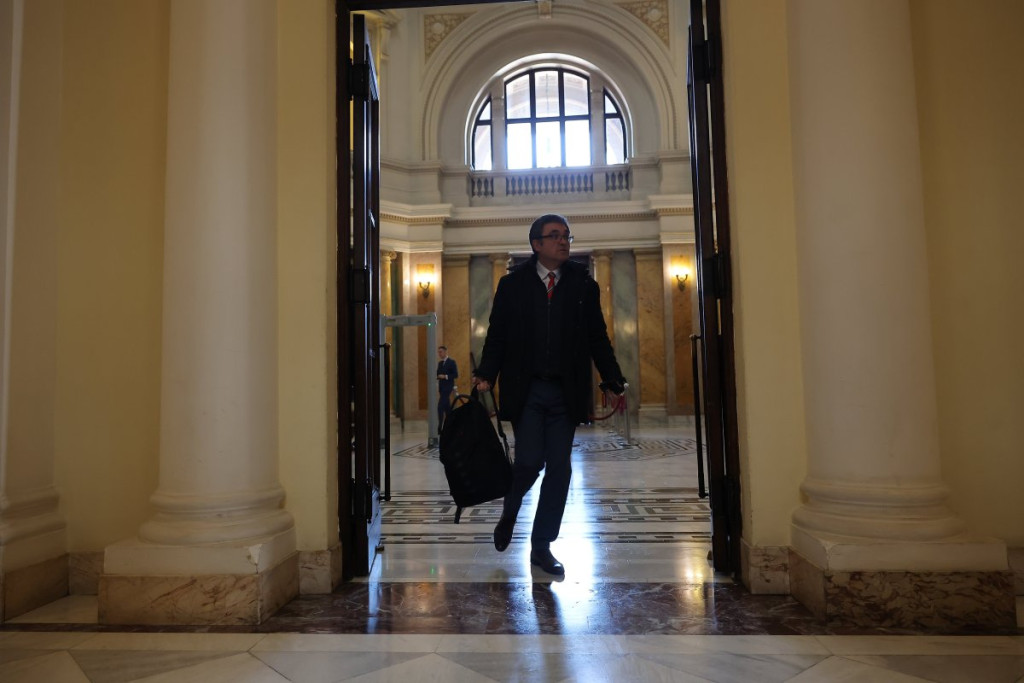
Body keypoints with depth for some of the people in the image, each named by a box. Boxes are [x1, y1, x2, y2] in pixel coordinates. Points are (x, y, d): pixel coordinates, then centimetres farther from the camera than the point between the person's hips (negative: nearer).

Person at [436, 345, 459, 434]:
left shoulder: (451, 362, -6)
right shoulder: (440, 363, 15)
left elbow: (456, 374, -10)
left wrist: (445, 376, -19)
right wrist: (437, 376, -4)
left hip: (448, 386, -7)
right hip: (441, 386, 7)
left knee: (440, 407, -16)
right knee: (447, 407, 12)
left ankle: (439, 427, -16)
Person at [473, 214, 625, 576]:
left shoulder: (584, 285, 9)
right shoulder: (513, 284, 5)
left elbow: (598, 339, 9)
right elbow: (497, 335, 3)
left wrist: (613, 382, 3)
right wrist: (486, 375, -10)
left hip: (566, 393, 2)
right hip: (525, 390, -2)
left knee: (559, 468, 3)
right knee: (529, 461, -9)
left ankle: (542, 546, 18)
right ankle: (508, 515, 25)